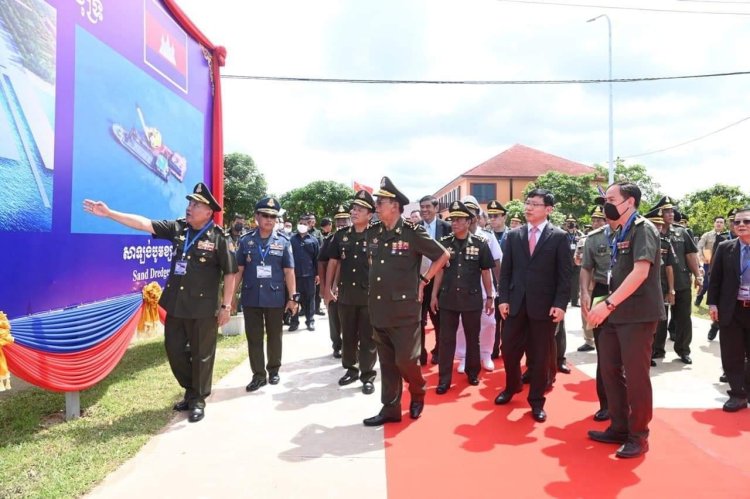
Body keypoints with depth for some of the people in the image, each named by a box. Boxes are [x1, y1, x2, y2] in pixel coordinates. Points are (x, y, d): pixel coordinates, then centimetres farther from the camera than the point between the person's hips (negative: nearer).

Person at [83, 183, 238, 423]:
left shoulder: (219, 238, -12)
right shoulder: (178, 228, 3)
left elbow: (230, 273, -10)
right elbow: (144, 223, 0)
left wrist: (226, 306, -11)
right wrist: (109, 213, -8)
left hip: (203, 308, -6)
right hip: (176, 304, 6)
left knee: (201, 354, 5)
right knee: (174, 349, 15)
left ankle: (198, 400, 23)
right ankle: (190, 392, 35)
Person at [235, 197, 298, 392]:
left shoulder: (283, 242, -1)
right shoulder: (246, 240, 1)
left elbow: (289, 271, -1)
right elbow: (239, 270, 5)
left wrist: (292, 297, -4)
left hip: (275, 298, -1)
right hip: (251, 298, 1)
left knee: (274, 337, 13)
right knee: (253, 338, 7)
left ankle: (273, 370, 30)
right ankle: (258, 375, 19)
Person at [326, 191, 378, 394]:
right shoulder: (341, 235, 4)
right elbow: (333, 262, 11)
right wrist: (328, 288, 9)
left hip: (369, 296, -3)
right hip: (345, 295, 4)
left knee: (368, 338, 5)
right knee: (348, 336, 15)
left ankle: (368, 376, 16)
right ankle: (351, 369, 31)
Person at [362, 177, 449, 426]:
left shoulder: (413, 233, -11)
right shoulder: (372, 232, 5)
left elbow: (443, 255, -1)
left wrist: (423, 280, 0)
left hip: (404, 308, -5)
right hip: (379, 308, 5)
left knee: (405, 359, -1)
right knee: (386, 362, 11)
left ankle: (418, 393, 28)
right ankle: (390, 408, 21)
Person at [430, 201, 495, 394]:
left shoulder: (480, 243, -4)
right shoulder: (444, 242, 1)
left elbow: (486, 272, 1)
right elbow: (439, 270, 6)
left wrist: (489, 297, 2)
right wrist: (434, 295, 4)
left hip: (472, 299, -1)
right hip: (448, 299, 1)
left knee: (472, 338, 13)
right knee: (446, 339, 5)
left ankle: (473, 372, 31)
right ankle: (444, 379, 13)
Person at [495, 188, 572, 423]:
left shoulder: (559, 237, 0)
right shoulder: (513, 235, 9)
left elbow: (564, 274, -3)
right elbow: (505, 271, 8)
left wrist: (560, 304, -11)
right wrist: (503, 299, 0)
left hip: (544, 306, -3)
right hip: (516, 304, 3)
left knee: (540, 356, 7)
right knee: (509, 350, 9)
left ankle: (537, 401, 23)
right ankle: (512, 386, 35)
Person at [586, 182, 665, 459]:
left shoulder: (643, 229, -11)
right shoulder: (620, 233, 14)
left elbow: (641, 272, -23)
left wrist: (608, 304, -26)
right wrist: (607, 305, 8)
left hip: (638, 315, -8)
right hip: (616, 314, 8)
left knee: (636, 376, 1)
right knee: (610, 371, 12)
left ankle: (638, 436, 16)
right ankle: (619, 428, 26)